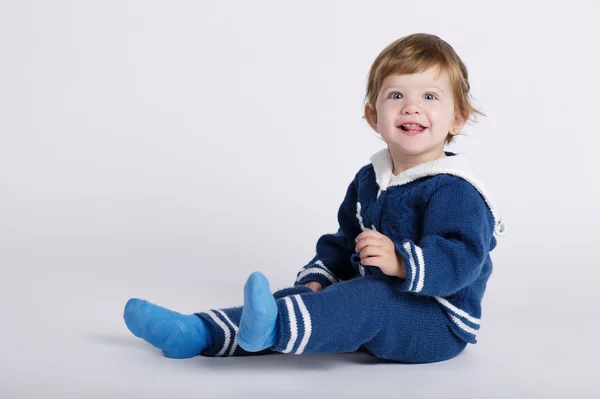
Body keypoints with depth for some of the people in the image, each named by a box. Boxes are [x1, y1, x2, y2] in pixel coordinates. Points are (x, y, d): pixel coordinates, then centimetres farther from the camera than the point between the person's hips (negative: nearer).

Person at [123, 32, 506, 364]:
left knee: (366, 300, -35)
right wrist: (318, 279, 4)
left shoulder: (454, 191, -16)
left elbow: (461, 259, -27)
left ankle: (272, 328, -58)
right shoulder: (368, 180, 11)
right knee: (297, 297, -7)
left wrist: (400, 262, -41)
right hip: (372, 300, 8)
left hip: (438, 325, -8)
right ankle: (197, 333, -15)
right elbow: (343, 243, 20)